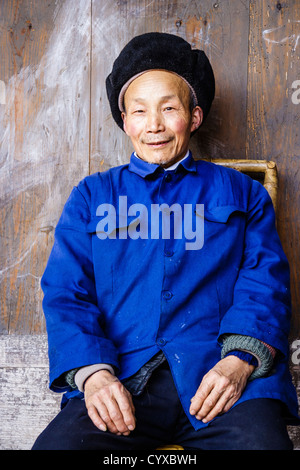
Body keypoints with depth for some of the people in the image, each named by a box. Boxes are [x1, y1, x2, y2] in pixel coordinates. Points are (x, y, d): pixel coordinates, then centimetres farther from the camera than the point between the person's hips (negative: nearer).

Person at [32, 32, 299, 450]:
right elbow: (66, 292, 9)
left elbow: (265, 283, 7)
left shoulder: (241, 192, 19)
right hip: (122, 380, 1)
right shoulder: (91, 195, 19)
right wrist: (93, 374, -11)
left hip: (222, 373, 0)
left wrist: (239, 361, -13)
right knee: (57, 445, -28)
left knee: (261, 439, -31)